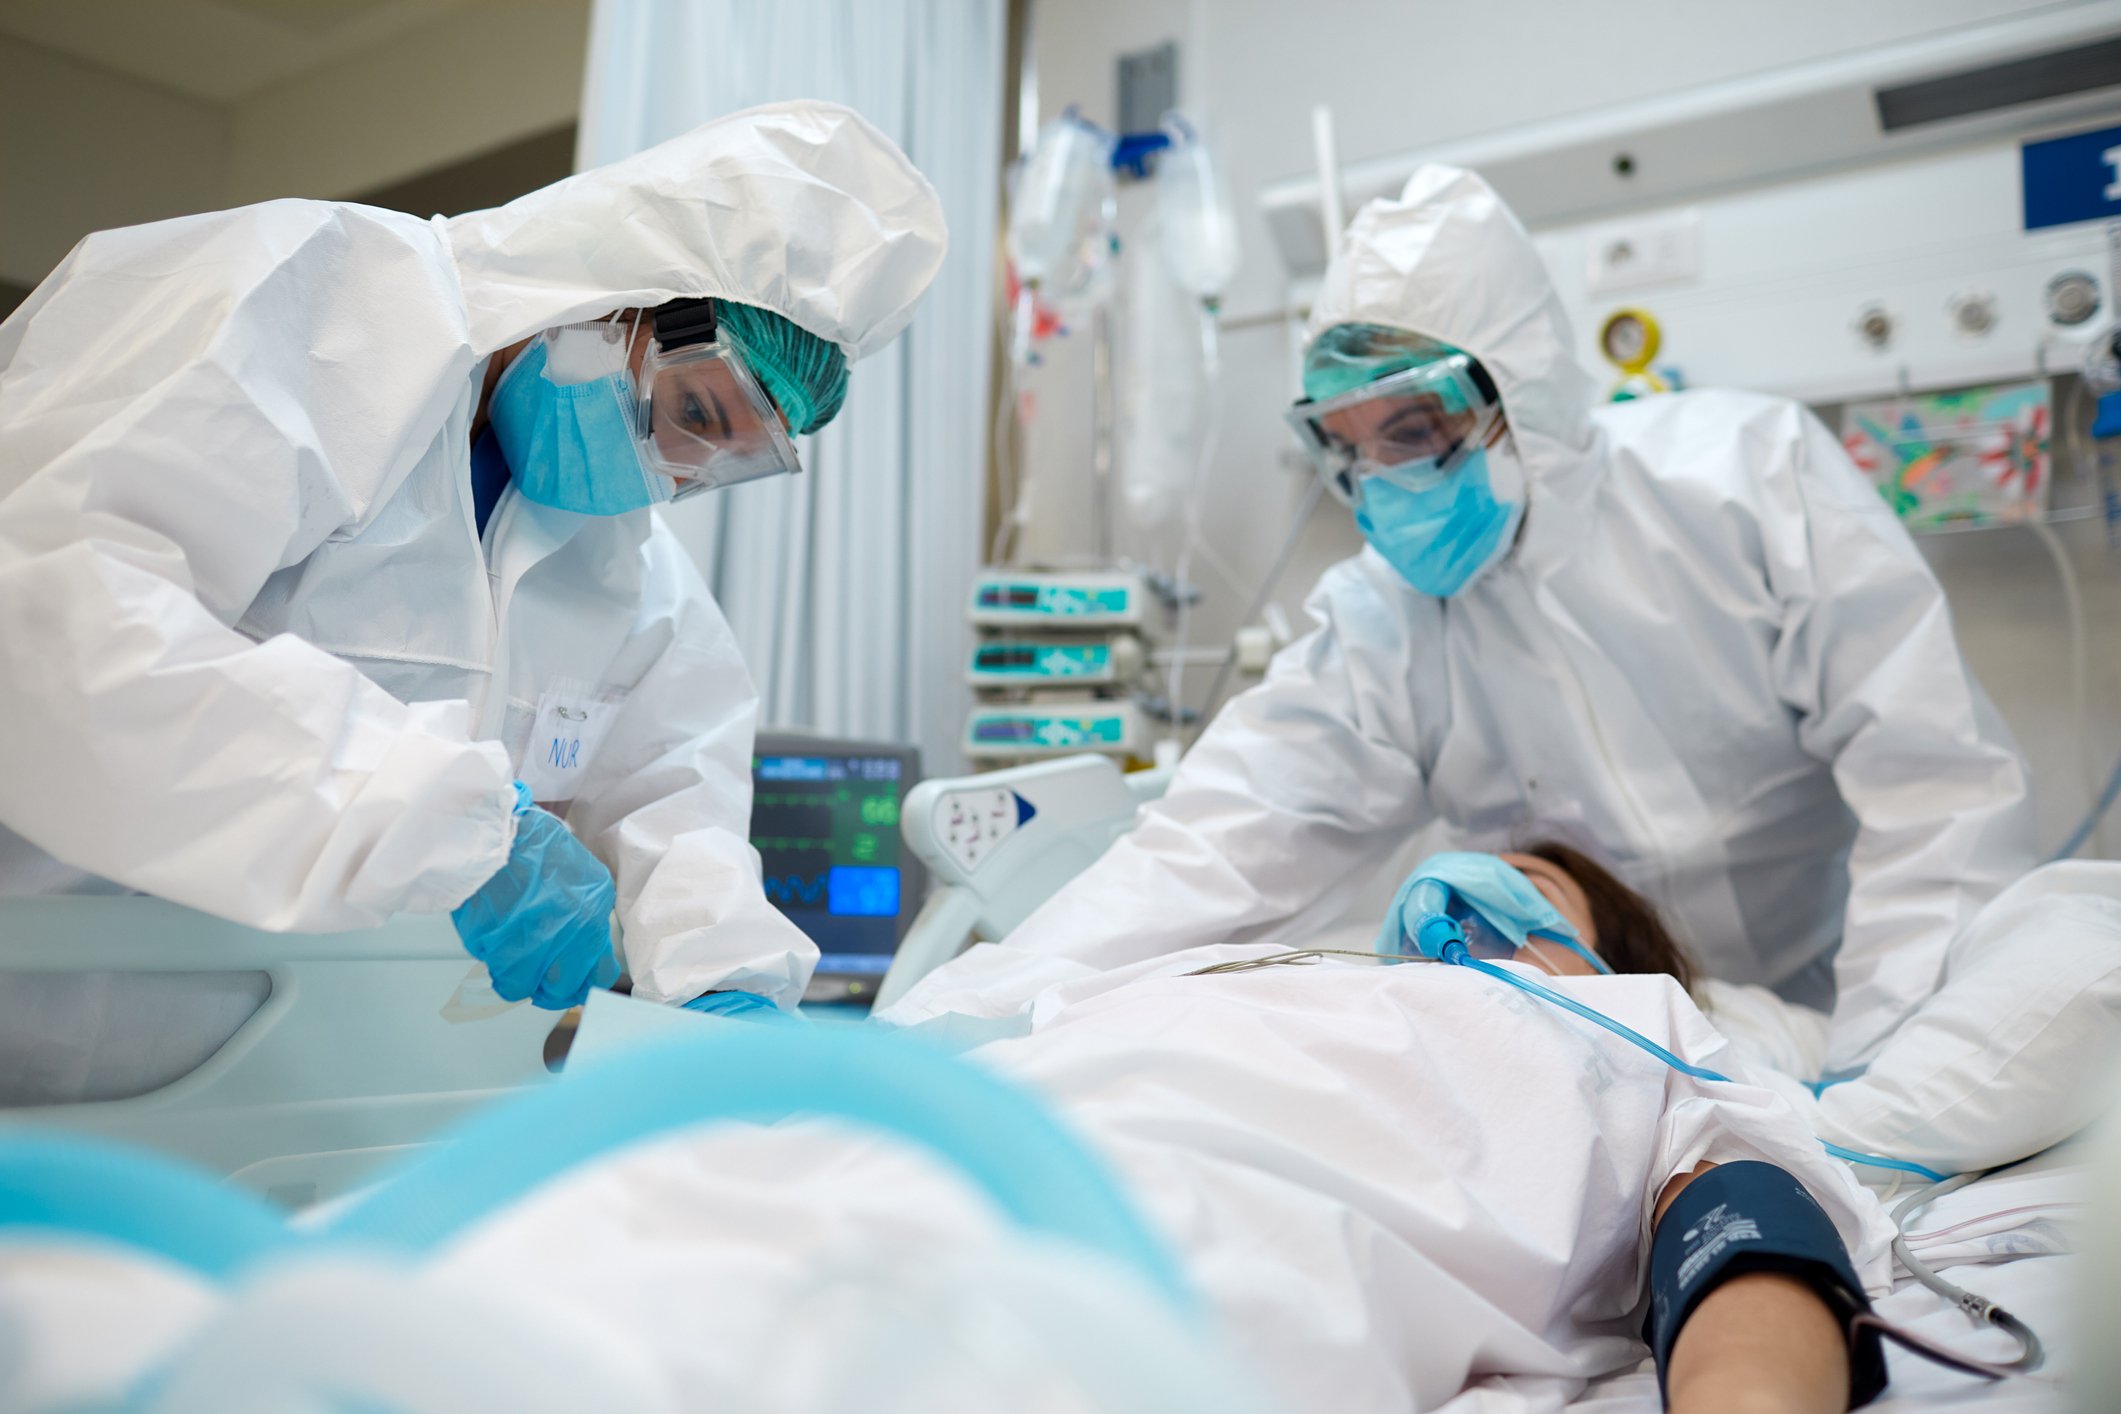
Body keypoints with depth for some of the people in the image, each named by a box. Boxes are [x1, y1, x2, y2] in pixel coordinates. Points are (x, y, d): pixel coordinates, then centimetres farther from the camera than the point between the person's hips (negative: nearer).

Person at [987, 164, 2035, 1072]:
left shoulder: (1754, 474, -13)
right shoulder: (1377, 626, -9)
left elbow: (1934, 780, -15)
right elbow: (1211, 854, -18)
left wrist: (1882, 1070, -25)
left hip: (1840, 1011, -1)